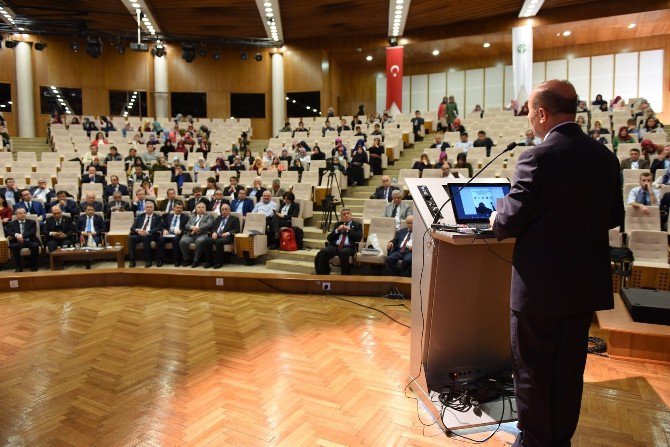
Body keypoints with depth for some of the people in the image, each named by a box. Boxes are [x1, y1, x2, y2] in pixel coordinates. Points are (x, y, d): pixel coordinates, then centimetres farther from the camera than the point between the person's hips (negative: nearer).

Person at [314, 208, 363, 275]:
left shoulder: (357, 225, 16)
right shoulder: (338, 224, 25)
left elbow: (358, 238, 0)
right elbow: (329, 238, 16)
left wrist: (348, 230, -4)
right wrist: (337, 230, 1)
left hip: (348, 247, -3)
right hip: (335, 246, 3)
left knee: (343, 253, -40)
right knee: (322, 252, -28)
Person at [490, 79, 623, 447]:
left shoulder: (537, 158, -19)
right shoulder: (605, 157, 1)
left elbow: (510, 222, -17)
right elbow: (613, 218, 10)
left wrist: (496, 222, 4)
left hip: (540, 286, -6)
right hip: (586, 284, 6)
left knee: (532, 372, 11)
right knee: (570, 370, 19)